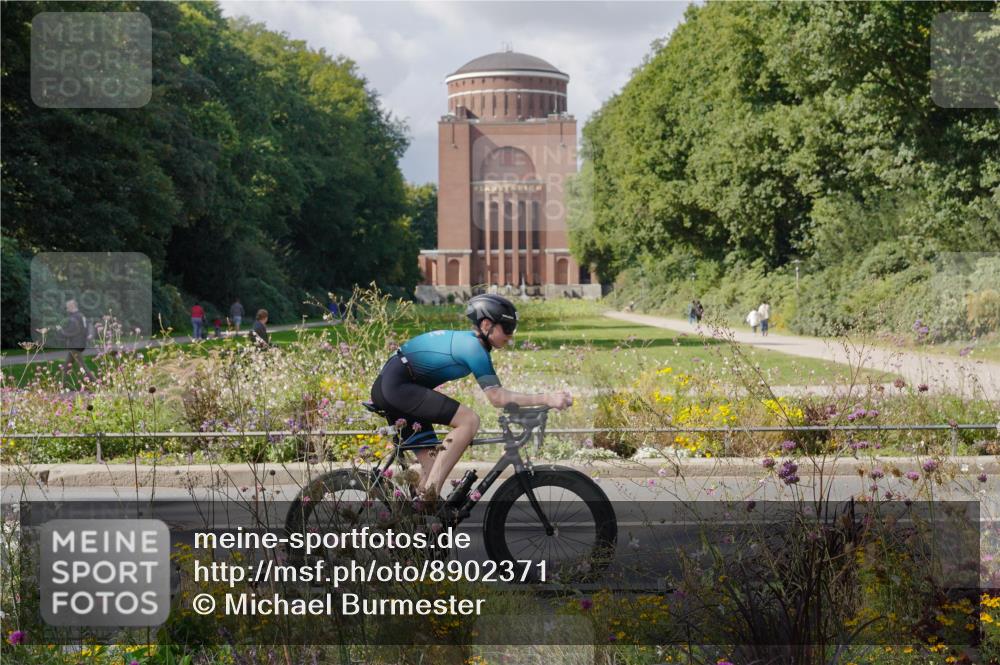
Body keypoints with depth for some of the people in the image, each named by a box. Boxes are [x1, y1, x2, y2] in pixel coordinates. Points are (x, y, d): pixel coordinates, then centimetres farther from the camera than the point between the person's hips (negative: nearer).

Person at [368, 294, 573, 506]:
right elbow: (496, 397, -19)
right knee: (468, 420, -19)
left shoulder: (465, 340, 14)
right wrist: (546, 399, -25)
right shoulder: (473, 347, -14)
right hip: (398, 386, -10)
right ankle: (429, 493, -20)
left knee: (432, 463, 9)